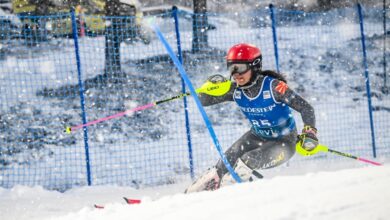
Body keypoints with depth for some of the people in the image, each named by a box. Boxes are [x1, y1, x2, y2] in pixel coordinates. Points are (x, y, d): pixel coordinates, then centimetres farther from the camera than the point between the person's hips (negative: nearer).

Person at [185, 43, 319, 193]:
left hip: (284, 142, -5)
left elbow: (306, 108, -23)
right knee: (224, 166, -7)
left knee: (245, 164, -27)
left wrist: (309, 132, -37)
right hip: (257, 137, 5)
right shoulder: (235, 90, -13)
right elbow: (203, 101, -7)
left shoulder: (273, 86, -27)